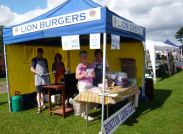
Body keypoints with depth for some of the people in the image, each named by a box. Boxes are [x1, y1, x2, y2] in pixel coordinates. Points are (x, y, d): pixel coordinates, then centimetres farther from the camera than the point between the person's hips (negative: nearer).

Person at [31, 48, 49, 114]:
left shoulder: (45, 60, 14)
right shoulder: (34, 60, 2)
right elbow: (32, 69, -3)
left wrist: (48, 76, 12)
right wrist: (38, 73, -17)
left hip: (45, 78, 4)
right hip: (38, 79, -4)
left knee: (43, 92, 11)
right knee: (38, 93, -4)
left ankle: (42, 105, 22)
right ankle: (39, 107, 0)